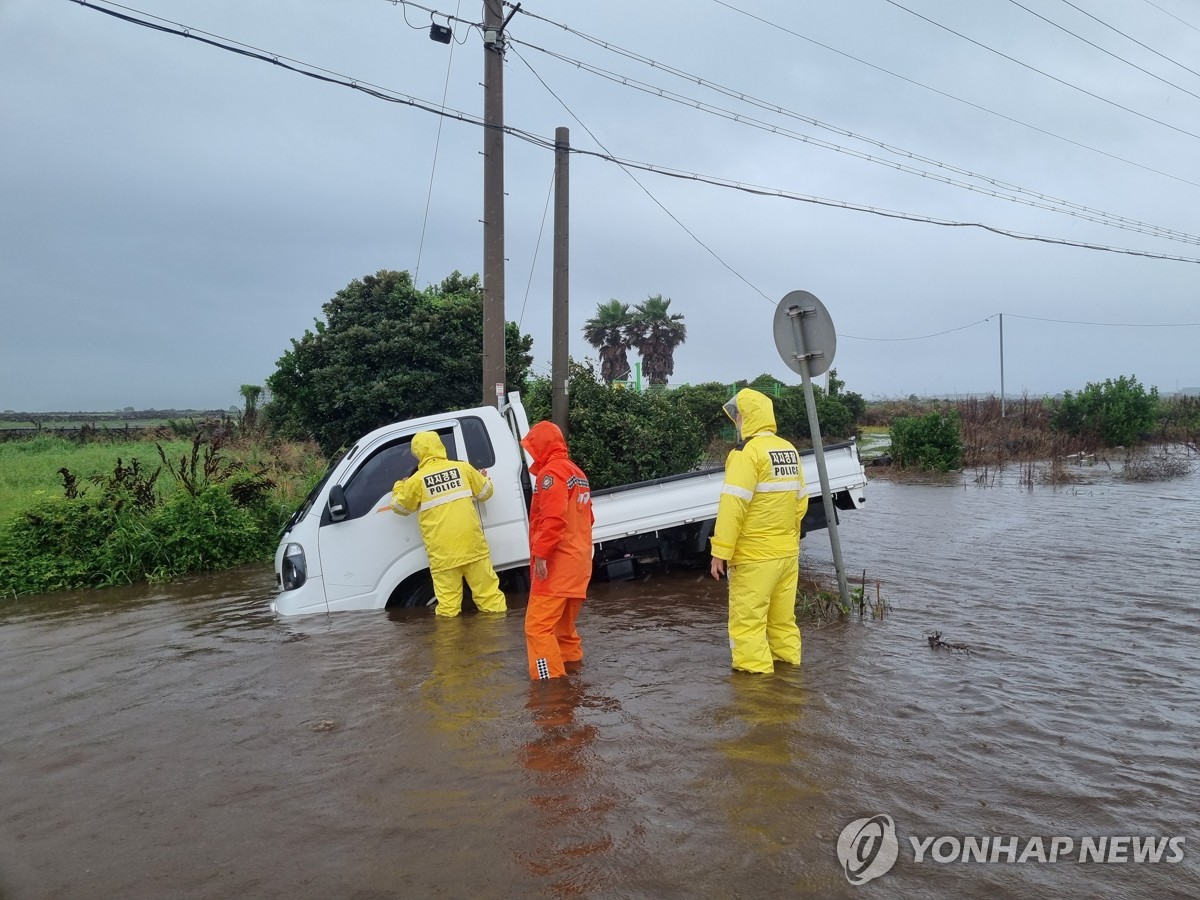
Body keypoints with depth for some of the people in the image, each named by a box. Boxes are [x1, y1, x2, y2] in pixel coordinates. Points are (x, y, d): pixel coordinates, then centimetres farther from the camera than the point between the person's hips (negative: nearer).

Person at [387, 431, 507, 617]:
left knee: (448, 602, 3)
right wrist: (483, 478, 37)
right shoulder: (462, 468, 4)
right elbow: (485, 491, 15)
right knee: (487, 590, 11)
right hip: (472, 544, 2)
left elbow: (399, 506, 14)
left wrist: (398, 487, 34)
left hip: (443, 552, -2)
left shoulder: (417, 480, -2)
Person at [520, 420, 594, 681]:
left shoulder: (551, 472, -13)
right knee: (562, 623, 20)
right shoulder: (576, 472, 18)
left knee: (538, 626, -11)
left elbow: (553, 518, -25)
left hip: (555, 564, -10)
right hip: (577, 562, 10)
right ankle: (572, 662, 28)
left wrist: (541, 553, -23)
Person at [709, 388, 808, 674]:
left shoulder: (747, 452, -15)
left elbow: (733, 505, -20)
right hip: (788, 553, 8)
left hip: (754, 556, -8)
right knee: (783, 616, 18)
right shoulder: (789, 450, 10)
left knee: (747, 619, 1)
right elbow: (801, 501, 14)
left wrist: (720, 551, -16)